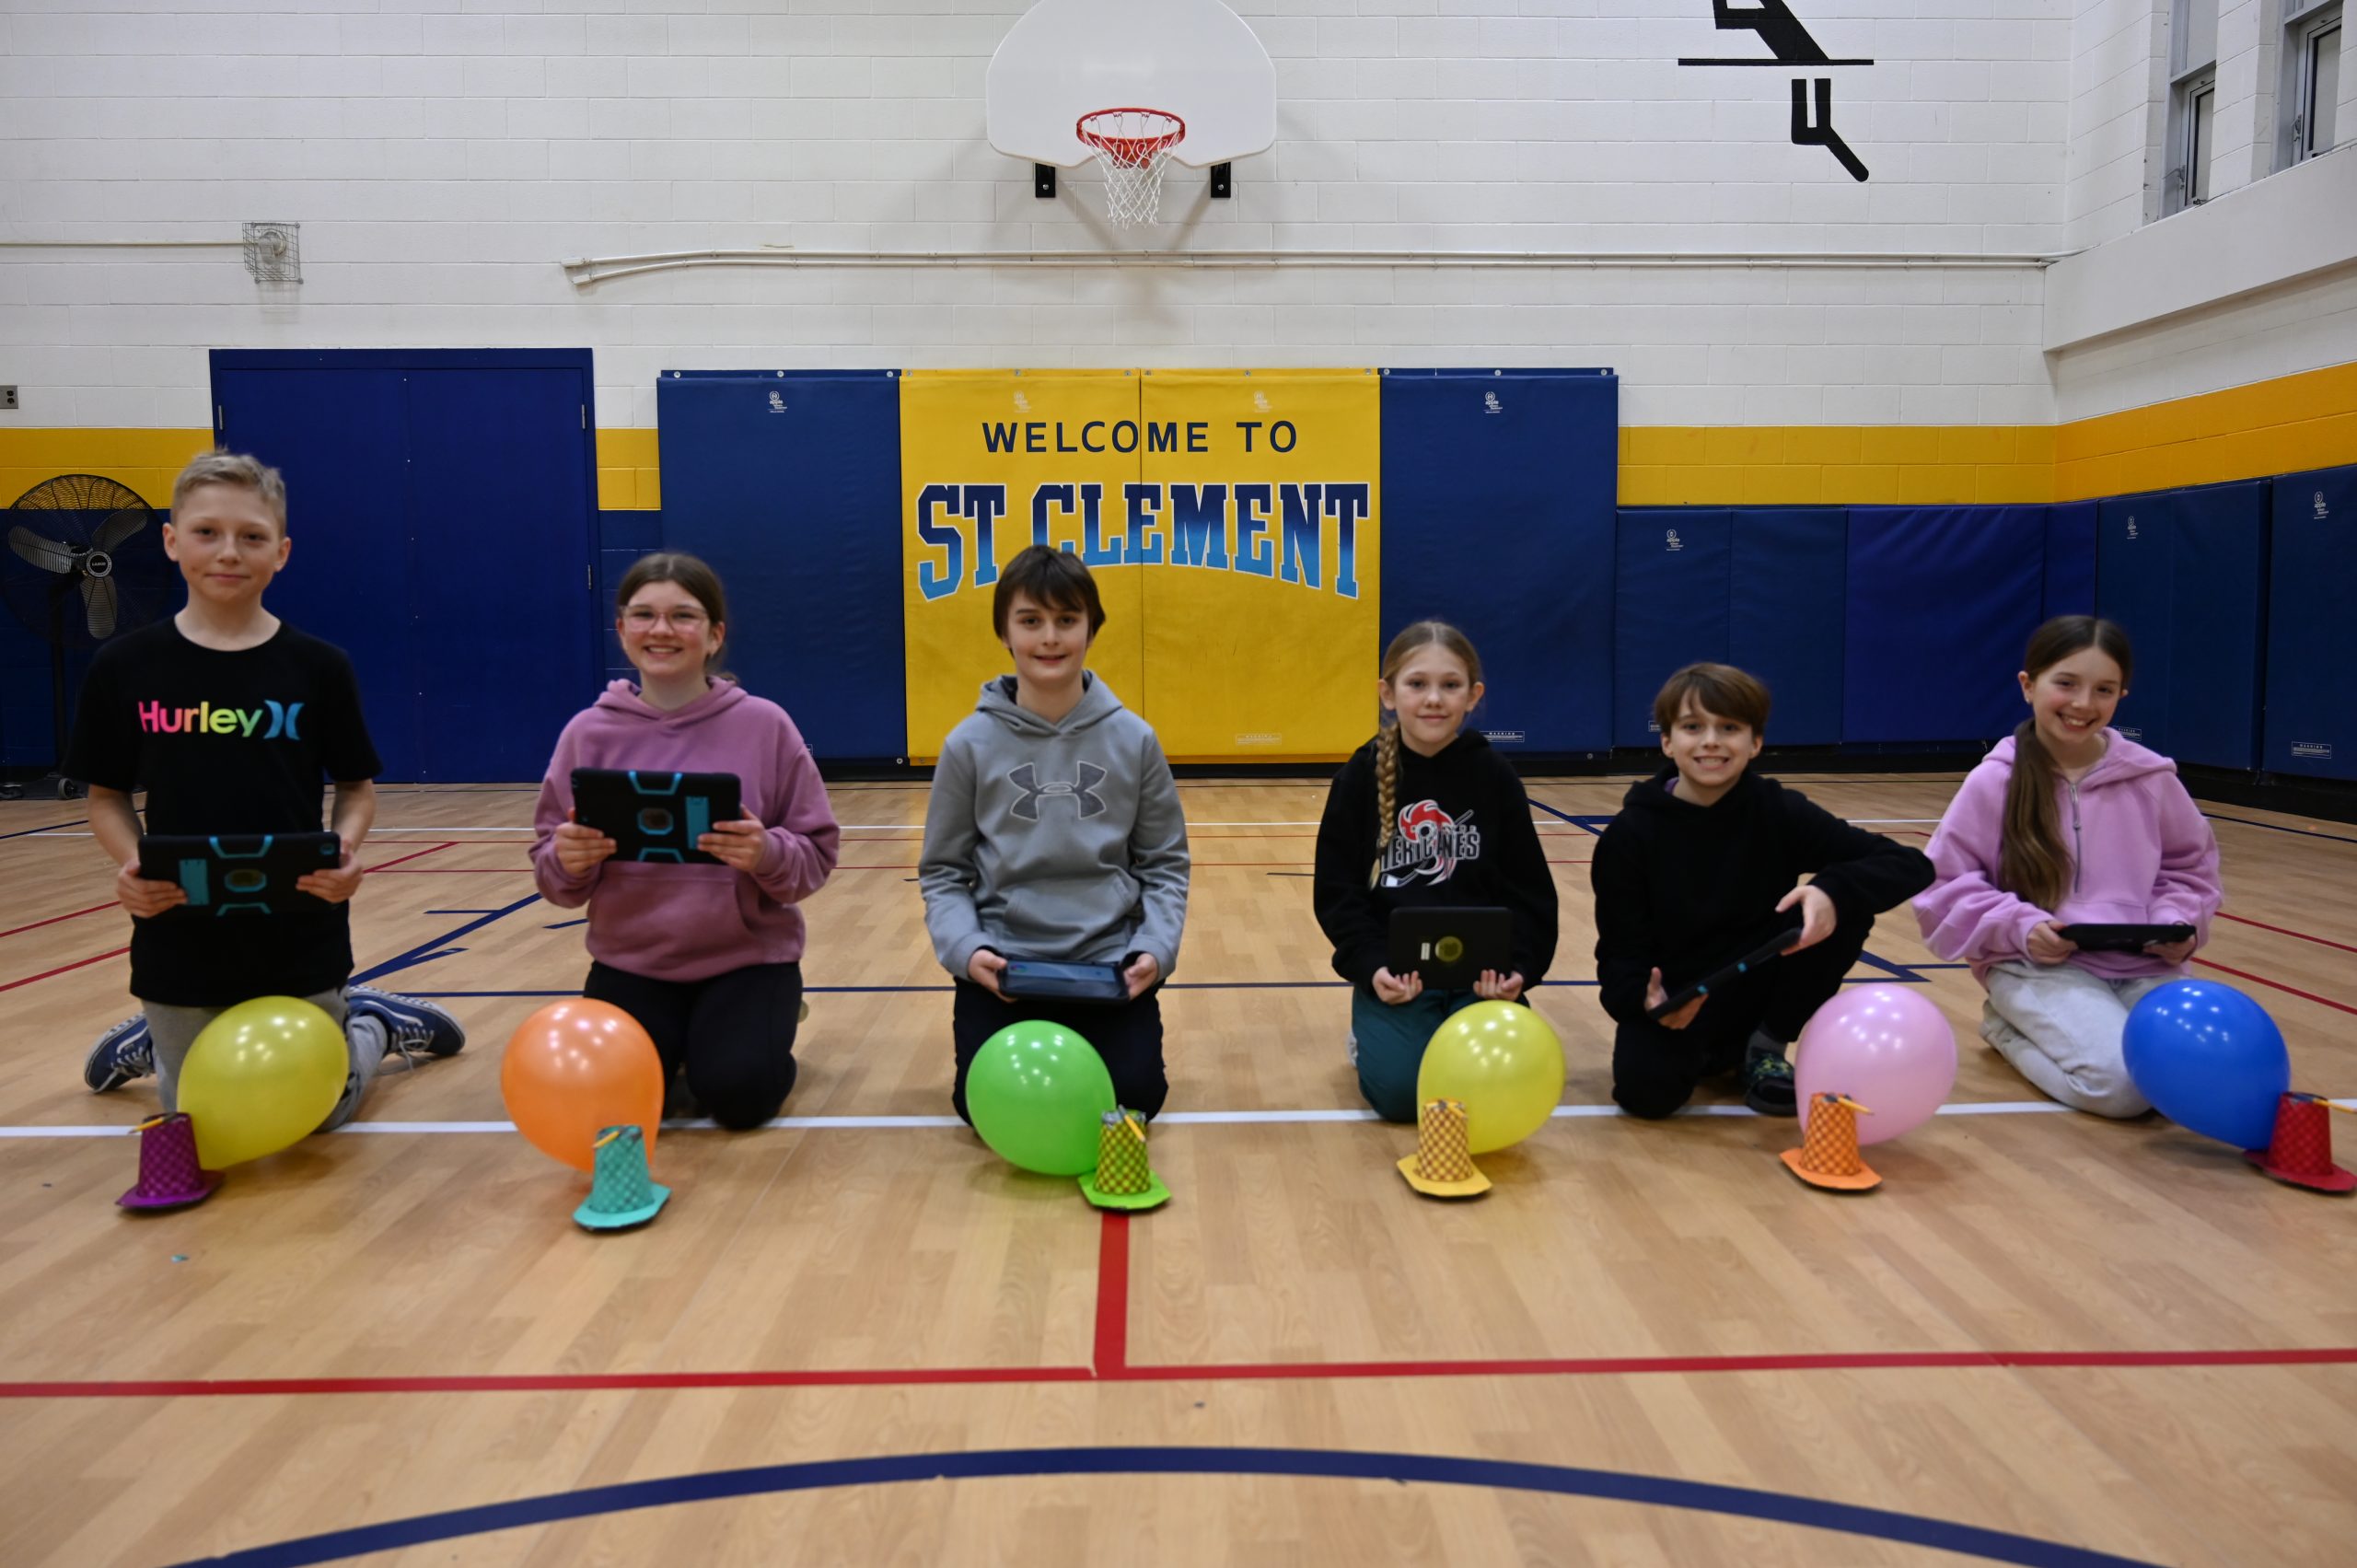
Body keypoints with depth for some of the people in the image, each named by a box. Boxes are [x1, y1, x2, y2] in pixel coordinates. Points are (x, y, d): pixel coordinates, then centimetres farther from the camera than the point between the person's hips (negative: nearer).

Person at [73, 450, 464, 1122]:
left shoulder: (318, 666, -7)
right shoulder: (124, 667, -5)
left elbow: (357, 787, 1)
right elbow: (107, 795, 4)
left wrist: (346, 849, -19)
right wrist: (130, 863, -15)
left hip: (299, 934, -1)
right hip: (179, 936, 1)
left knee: (322, 1111, 11)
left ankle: (375, 1020, 41)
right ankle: (159, 1035, 47)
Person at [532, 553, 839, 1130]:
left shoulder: (764, 724, -7)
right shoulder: (589, 732, -2)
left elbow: (817, 853, -5)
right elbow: (552, 871, 2)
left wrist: (767, 854, -27)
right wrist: (568, 861, -21)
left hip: (748, 958, -2)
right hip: (631, 962, 2)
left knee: (739, 1093, -20)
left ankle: (769, 1022, 16)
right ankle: (677, 1044, 19)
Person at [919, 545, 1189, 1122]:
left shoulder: (1134, 739, -1)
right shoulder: (969, 745, -3)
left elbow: (1165, 863, 5)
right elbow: (943, 871, 3)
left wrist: (1157, 946, -11)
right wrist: (964, 947, -14)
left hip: (1111, 960, 1)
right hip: (1003, 964, 0)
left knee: (1132, 1097, -14)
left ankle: (1080, 1049, 21)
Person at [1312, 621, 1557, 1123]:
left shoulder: (1494, 776, 0)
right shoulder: (1361, 777, -3)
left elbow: (1528, 890, 3)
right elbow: (1337, 892, -1)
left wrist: (1518, 967, -13)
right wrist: (1370, 966, -16)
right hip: (1393, 969, -1)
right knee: (1399, 1088, -20)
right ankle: (1372, 1033, 14)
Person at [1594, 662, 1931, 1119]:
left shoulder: (1781, 813, -10)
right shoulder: (1631, 833, -13)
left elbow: (1911, 865, -16)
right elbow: (1621, 951, -12)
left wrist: (1834, 890, -37)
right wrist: (1645, 998, -35)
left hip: (1756, 990, 1)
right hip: (1673, 1002, -1)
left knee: (1847, 906, -22)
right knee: (1647, 1088, -31)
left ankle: (1765, 1046, -2)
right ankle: (1718, 1055, 8)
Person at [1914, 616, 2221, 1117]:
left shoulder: (2151, 778, 4)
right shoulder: (1994, 783, -5)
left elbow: (2190, 864, 18)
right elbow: (1945, 885, -1)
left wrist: (2179, 923, -2)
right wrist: (2017, 926, -16)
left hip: (2145, 963, 4)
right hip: (2037, 964, -4)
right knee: (2121, 1079, -26)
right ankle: (2011, 1027, 4)